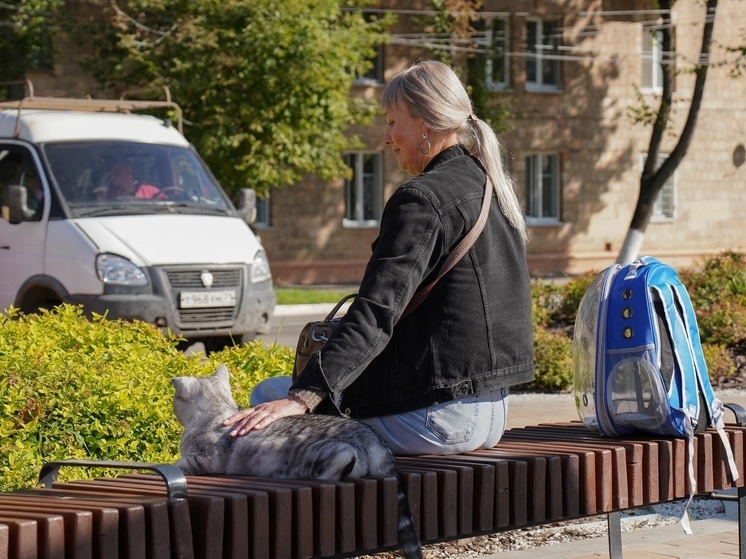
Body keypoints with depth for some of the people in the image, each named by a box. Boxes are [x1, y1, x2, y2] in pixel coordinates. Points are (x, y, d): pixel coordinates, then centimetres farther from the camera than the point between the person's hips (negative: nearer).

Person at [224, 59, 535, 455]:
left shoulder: (421, 200, -15)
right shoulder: (493, 189, 13)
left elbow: (376, 314, -25)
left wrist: (301, 398, -30)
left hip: (435, 418, -9)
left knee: (269, 395, 2)